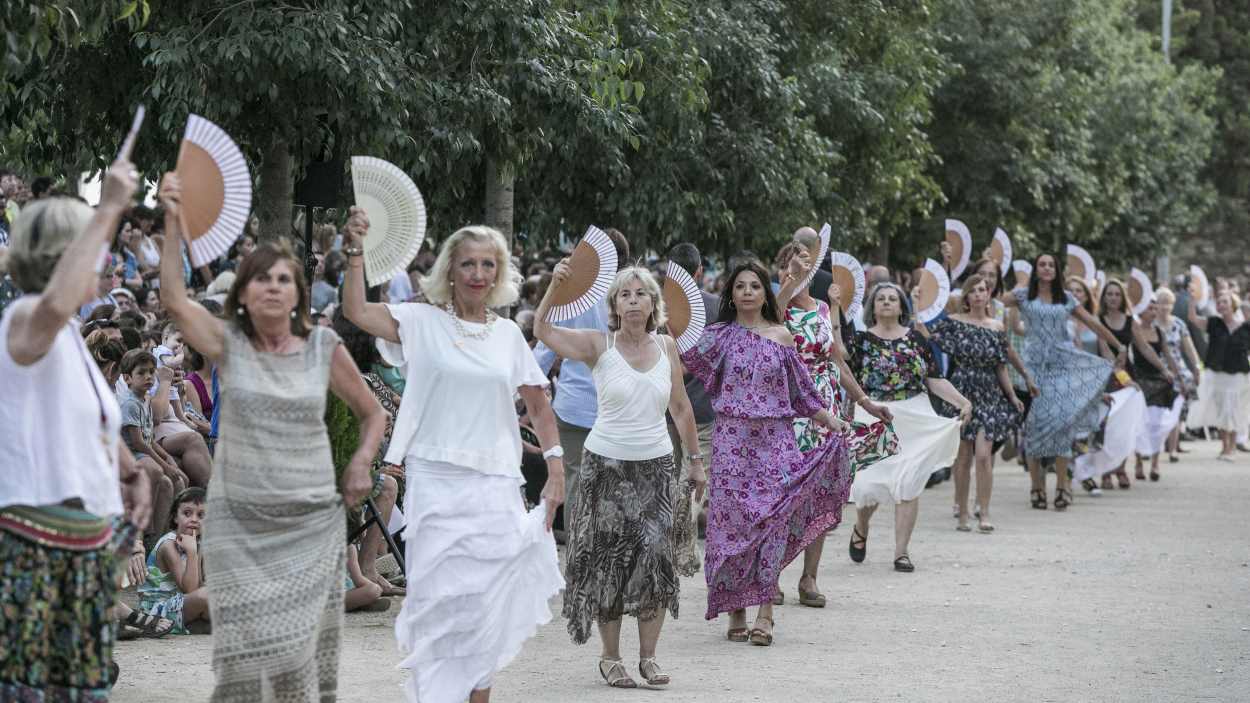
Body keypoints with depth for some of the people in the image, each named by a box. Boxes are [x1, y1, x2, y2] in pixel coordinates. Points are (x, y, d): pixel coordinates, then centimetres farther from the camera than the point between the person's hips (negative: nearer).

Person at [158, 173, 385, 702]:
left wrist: (362, 460, -3)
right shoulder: (228, 344, 0)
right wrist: (174, 221, -26)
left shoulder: (324, 347, 3)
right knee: (249, 651, -5)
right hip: (240, 523, -1)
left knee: (303, 648, 3)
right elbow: (174, 298, -17)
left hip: (312, 522, 1)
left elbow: (371, 412, 15)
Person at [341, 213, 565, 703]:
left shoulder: (508, 333, 9)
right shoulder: (423, 322, 1)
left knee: (488, 602, 5)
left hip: (495, 484, 3)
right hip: (436, 481, -3)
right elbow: (356, 310, -13)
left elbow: (539, 405, 14)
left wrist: (556, 470, 8)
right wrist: (356, 252, -21)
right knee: (439, 599, -3)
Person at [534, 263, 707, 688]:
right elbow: (542, 330, -19)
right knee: (610, 561, 3)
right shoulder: (599, 346, -5)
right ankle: (610, 657, 13)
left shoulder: (666, 346, 5)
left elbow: (681, 407, 14)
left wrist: (696, 460, 16)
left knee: (655, 557, -6)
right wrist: (555, 286, -32)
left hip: (656, 464, 2)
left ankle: (648, 656, 4)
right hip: (607, 462, -2)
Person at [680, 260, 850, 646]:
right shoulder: (719, 335, 6)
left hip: (775, 440, 1)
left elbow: (803, 391, 12)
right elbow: (682, 354, -8)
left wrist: (835, 422, 3)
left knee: (771, 520, -7)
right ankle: (736, 612, 7)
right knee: (732, 519, -1)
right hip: (731, 440, -1)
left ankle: (764, 613, -5)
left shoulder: (782, 337, 9)